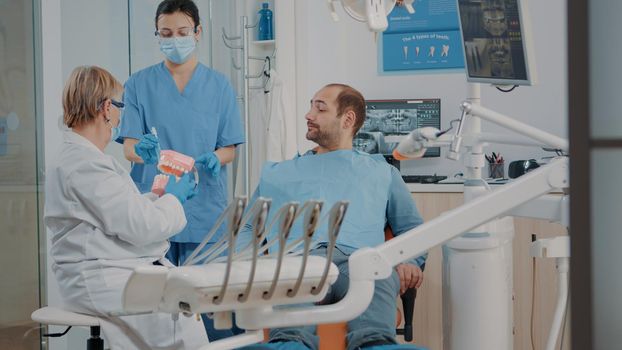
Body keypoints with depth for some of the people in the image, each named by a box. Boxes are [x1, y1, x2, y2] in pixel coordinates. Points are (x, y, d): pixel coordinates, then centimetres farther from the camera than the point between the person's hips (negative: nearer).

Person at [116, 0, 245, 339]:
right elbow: (128, 146, -1)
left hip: (205, 211, 0)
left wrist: (214, 159, -16)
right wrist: (143, 150, -25)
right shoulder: (139, 84, 6)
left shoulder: (219, 86, 9)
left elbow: (229, 149, 8)